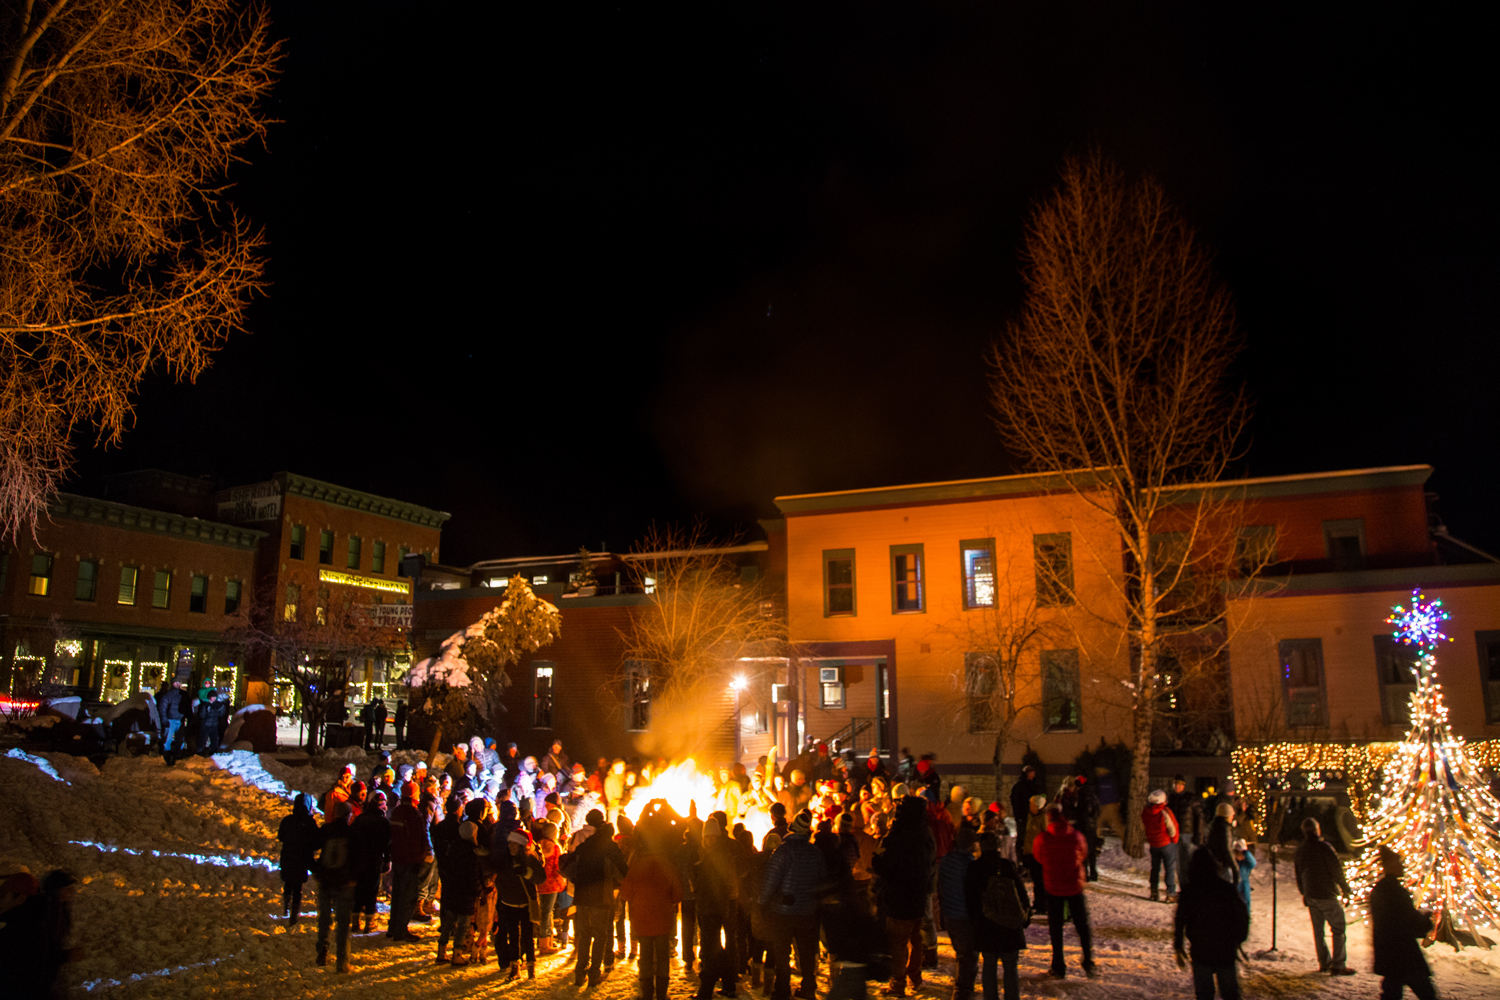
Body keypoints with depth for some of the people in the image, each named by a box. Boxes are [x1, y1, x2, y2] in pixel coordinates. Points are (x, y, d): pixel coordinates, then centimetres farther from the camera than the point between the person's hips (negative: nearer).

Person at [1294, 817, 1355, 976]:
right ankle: (1338, 965, -1)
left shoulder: (1300, 850, 6)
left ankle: (1324, 963, 18)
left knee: (1318, 930, 13)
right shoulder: (1324, 847, -15)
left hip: (1311, 896, 6)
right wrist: (1345, 888, 2)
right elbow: (1336, 869, -12)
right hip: (1327, 895, -6)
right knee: (1338, 929, 1)